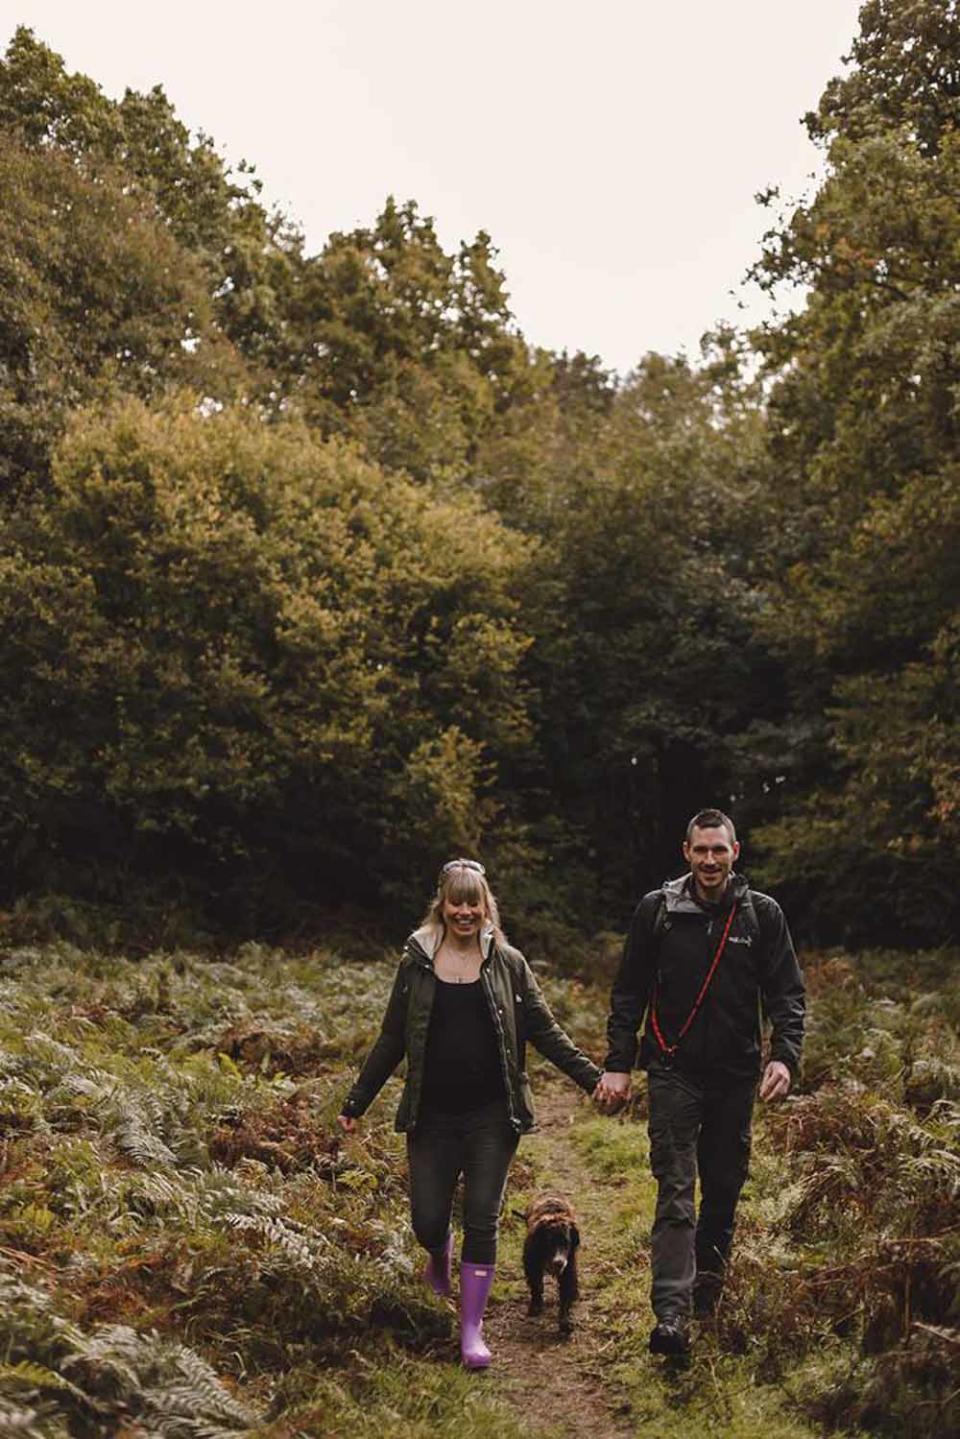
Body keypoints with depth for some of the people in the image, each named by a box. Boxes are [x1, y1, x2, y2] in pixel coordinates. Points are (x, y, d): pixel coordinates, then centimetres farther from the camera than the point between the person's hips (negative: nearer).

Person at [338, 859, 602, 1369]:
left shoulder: (507, 963, 2)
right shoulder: (416, 963, 2)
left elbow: (544, 1031, 5)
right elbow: (391, 1040, 9)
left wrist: (592, 1077, -4)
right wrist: (355, 1104, 9)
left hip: (491, 1116, -1)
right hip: (433, 1116, 1)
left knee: (482, 1221, -2)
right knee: (427, 1221, 1)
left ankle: (472, 1330, 11)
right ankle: (440, 1259, 39)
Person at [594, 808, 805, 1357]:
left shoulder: (763, 914, 2)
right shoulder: (657, 910, 1)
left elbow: (788, 995, 2)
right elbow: (629, 993, 5)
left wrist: (785, 1056, -13)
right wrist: (618, 1065, -2)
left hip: (736, 1075, 2)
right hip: (674, 1071, -2)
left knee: (724, 1188, 12)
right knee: (676, 1192, -9)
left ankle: (709, 1283, 32)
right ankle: (672, 1313, -13)